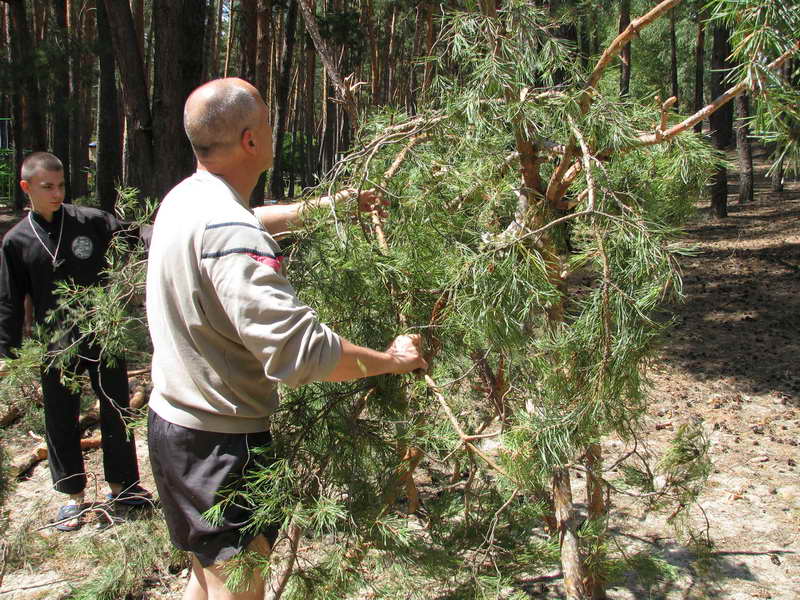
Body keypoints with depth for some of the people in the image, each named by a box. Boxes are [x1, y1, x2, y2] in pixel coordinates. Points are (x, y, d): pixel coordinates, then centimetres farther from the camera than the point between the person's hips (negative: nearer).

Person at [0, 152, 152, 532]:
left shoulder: (92, 222, -5)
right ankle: (73, 494, 29)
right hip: (56, 346, 1)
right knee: (61, 423, 11)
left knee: (116, 414, 11)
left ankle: (121, 485, 30)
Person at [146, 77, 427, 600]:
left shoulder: (185, 199, 4)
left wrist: (326, 204, 30)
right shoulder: (227, 231, -28)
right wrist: (390, 359, -21)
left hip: (176, 421, 10)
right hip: (220, 441, -10)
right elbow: (297, 349, -35)